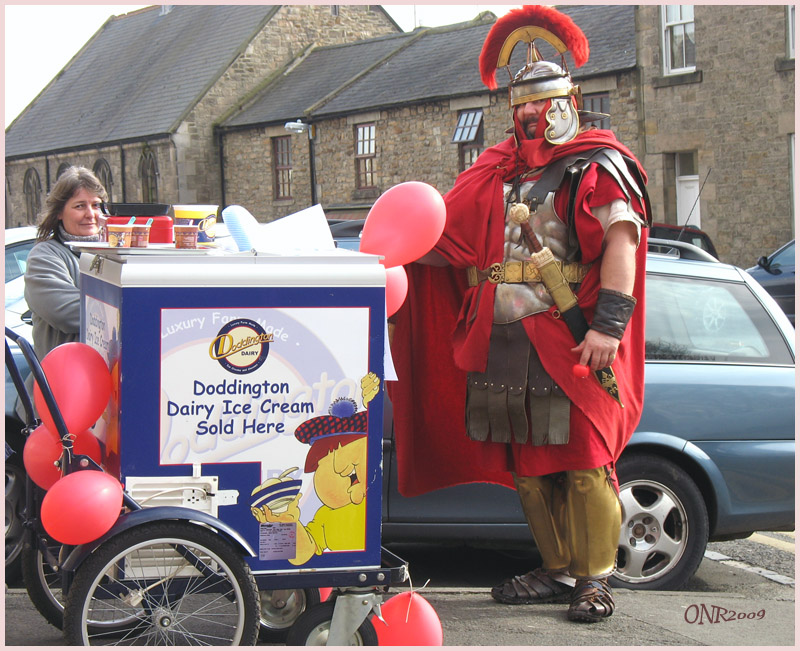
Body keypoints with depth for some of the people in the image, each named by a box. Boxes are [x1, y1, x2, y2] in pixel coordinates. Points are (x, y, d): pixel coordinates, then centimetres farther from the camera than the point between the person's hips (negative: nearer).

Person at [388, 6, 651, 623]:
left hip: (569, 343, -7)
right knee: (528, 464, 10)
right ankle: (558, 571, 21)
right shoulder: (498, 174, 20)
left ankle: (595, 578, 3)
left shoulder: (597, 166, 0)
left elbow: (621, 238, -13)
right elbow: (448, 243, 23)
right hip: (503, 344, 7)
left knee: (583, 462, -6)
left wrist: (609, 323, -22)